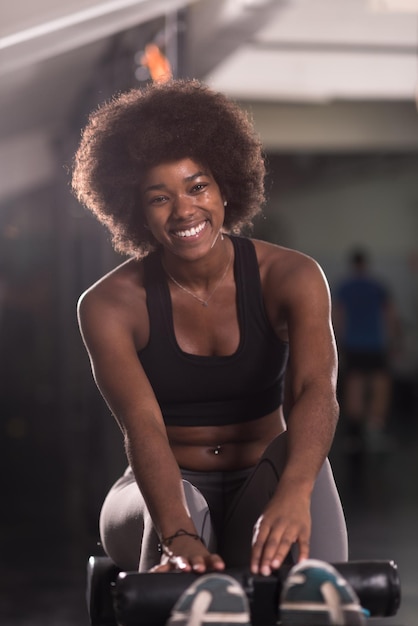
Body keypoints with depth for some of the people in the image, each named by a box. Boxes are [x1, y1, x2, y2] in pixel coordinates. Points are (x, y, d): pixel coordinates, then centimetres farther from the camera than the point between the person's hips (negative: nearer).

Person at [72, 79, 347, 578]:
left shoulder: (290, 276, -9)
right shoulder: (109, 305, -10)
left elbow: (315, 391, -27)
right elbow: (142, 427, -25)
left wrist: (293, 493, -49)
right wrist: (179, 536, -45)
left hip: (263, 486, 1)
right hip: (159, 498, -1)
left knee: (294, 458, -35)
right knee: (173, 512, -38)